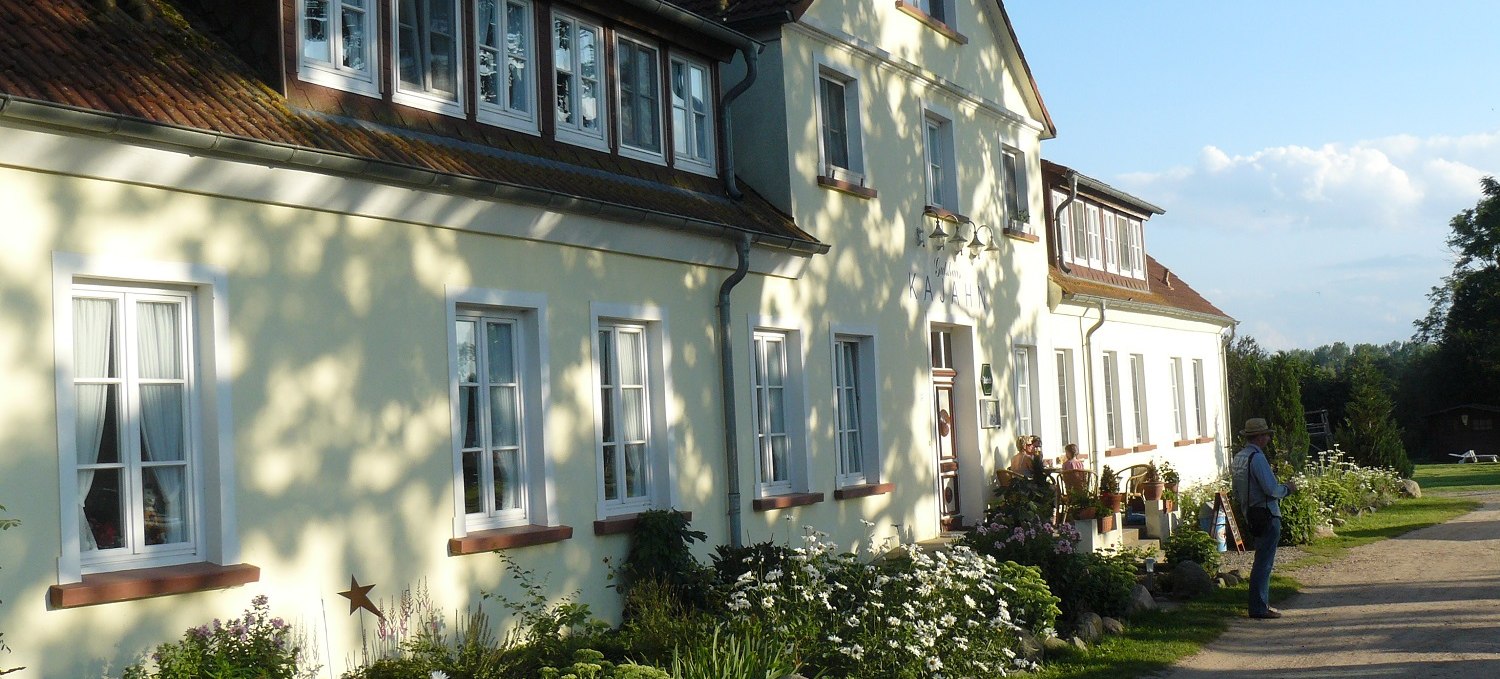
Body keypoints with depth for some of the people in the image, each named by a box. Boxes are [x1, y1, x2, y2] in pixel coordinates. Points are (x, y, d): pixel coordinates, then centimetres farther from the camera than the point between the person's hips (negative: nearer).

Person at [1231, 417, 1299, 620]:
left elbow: (1238, 493, 16)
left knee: (1263, 560, 18)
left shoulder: (1238, 458, 11)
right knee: (1264, 562, -5)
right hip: (1266, 515, -9)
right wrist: (1288, 488, -4)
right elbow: (1271, 489, -22)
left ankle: (1261, 603, 24)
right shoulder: (1257, 458, -18)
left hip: (1251, 514, 9)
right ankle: (1259, 608, -2)